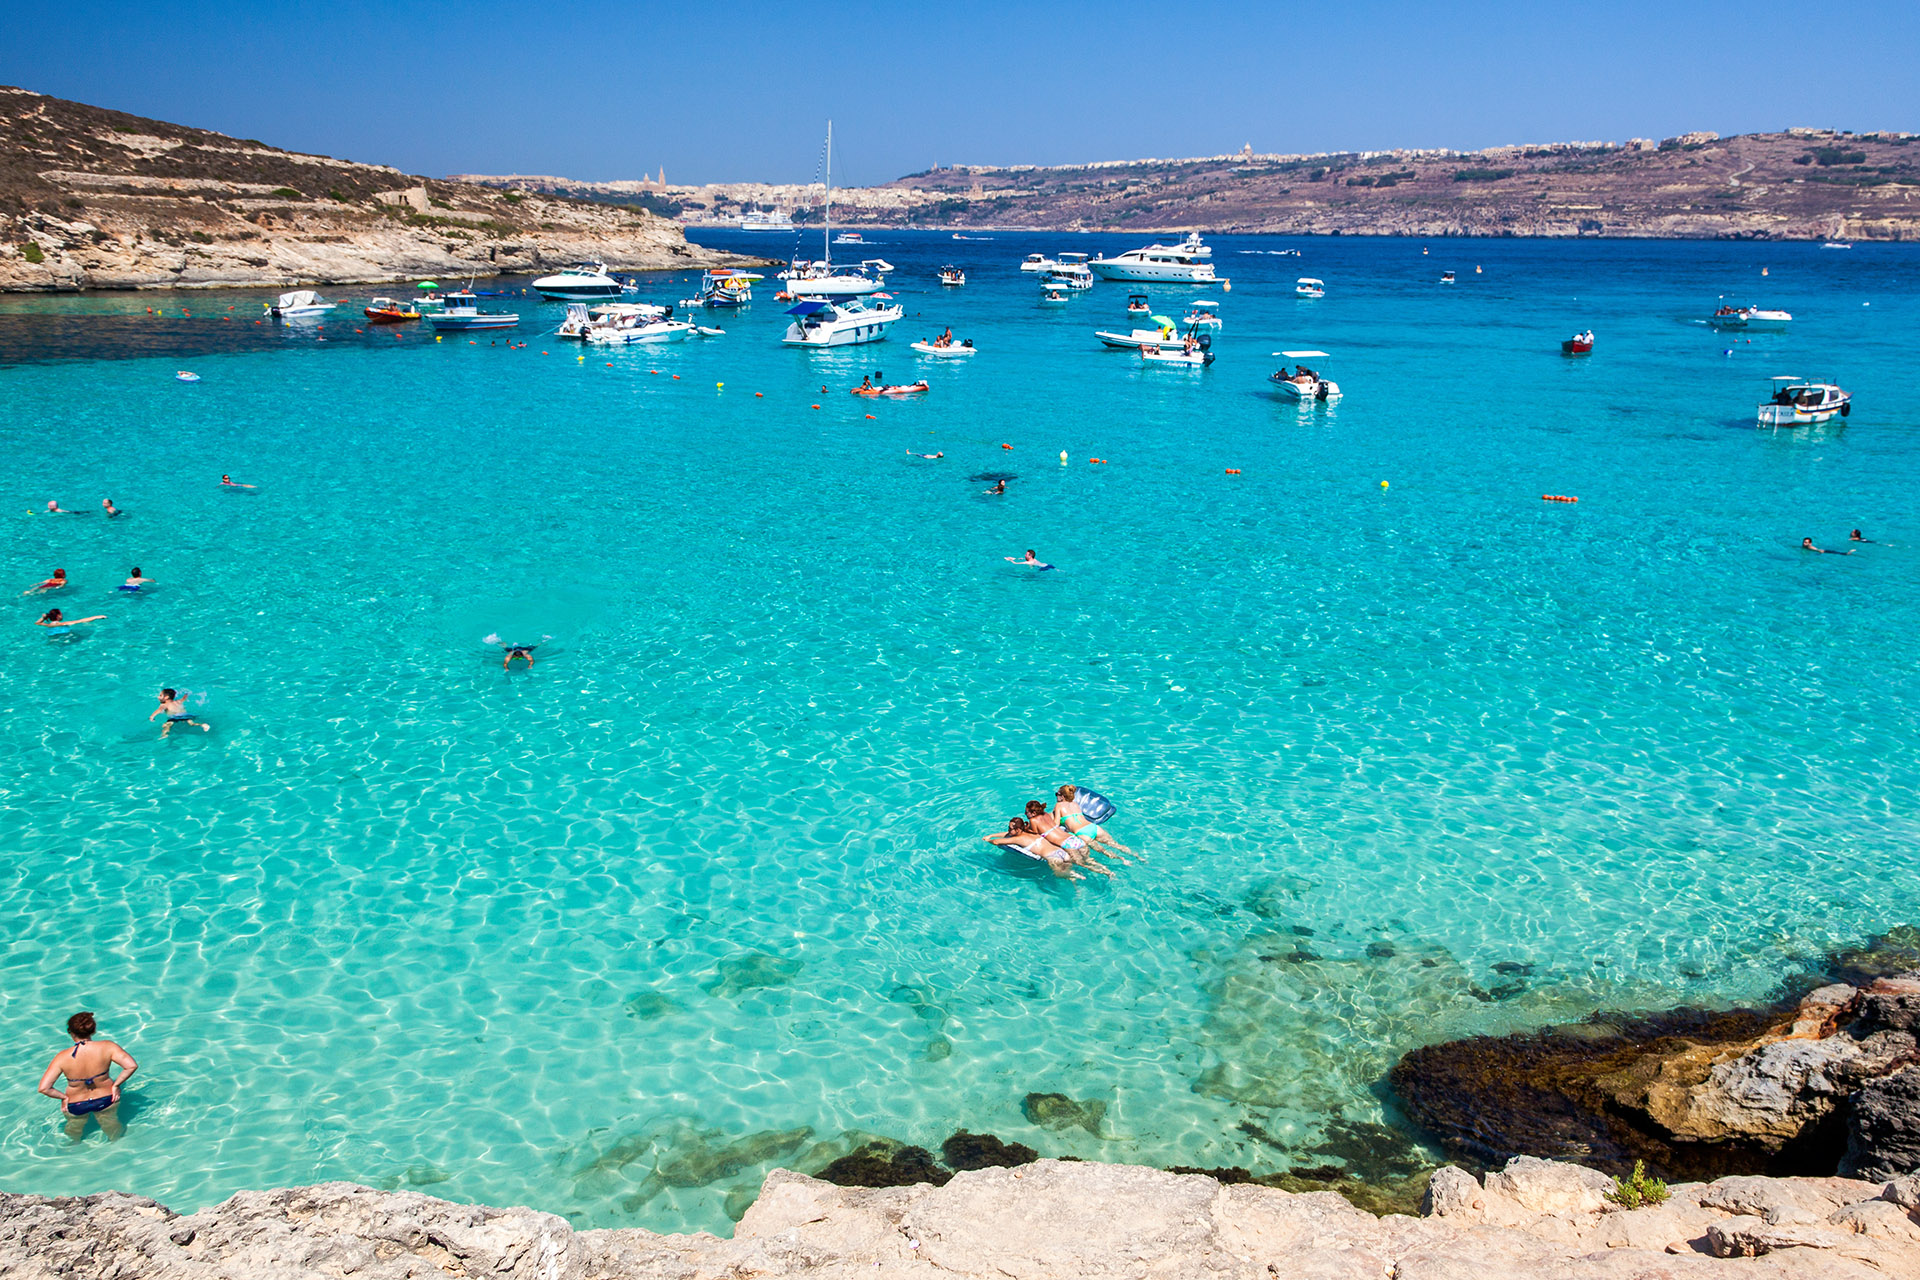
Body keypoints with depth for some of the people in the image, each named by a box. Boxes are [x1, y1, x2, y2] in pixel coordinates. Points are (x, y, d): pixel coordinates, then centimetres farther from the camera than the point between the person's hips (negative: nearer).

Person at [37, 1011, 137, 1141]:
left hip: (75, 1106, 0)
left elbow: (43, 1088, -25)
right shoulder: (107, 1047, -24)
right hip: (106, 1100, 0)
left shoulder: (63, 1057, -24)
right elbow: (132, 1066, -31)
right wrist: (116, 1085, -14)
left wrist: (62, 1096, -8)